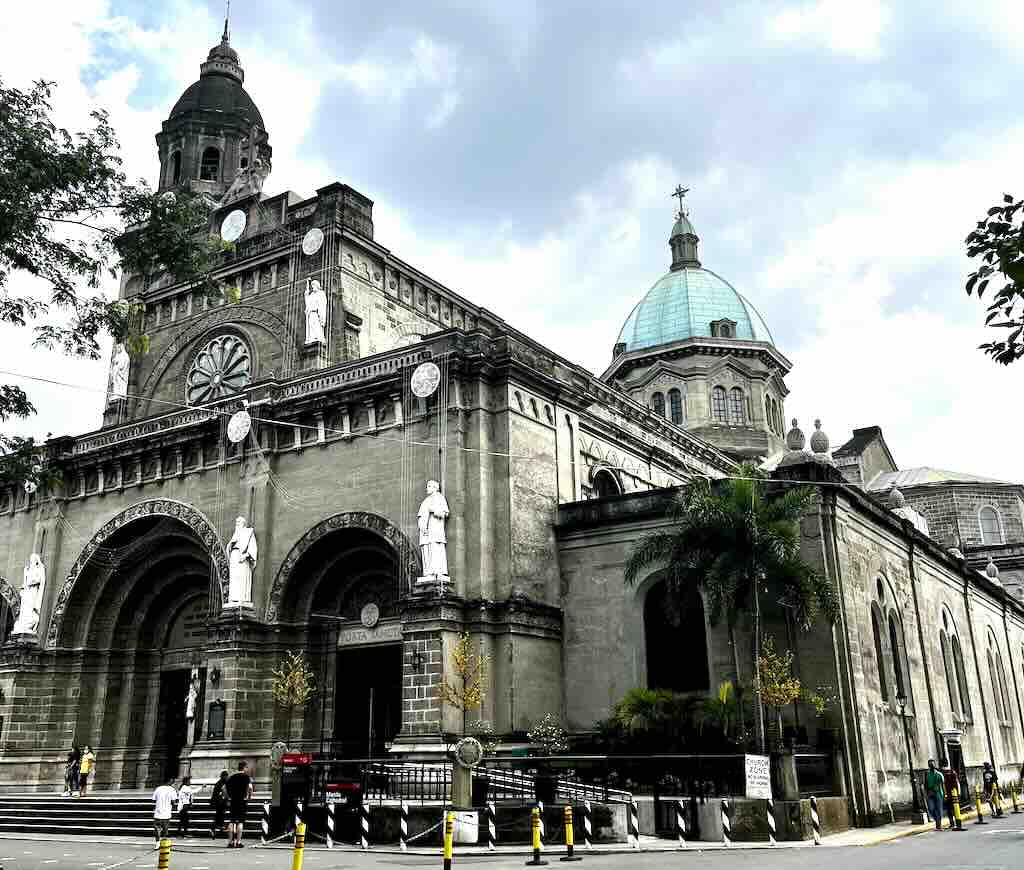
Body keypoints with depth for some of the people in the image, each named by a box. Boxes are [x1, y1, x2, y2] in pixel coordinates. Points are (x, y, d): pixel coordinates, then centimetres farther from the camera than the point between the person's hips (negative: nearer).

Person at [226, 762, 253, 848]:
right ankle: (238, 842, -2)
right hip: (242, 801, -4)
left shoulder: (231, 777, 13)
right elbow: (250, 787, -17)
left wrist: (229, 796, 15)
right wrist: (249, 795, 0)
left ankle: (230, 842, 9)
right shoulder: (247, 777, -2)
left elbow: (225, 787, 9)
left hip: (232, 801, 4)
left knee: (231, 822, 9)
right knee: (240, 822, 0)